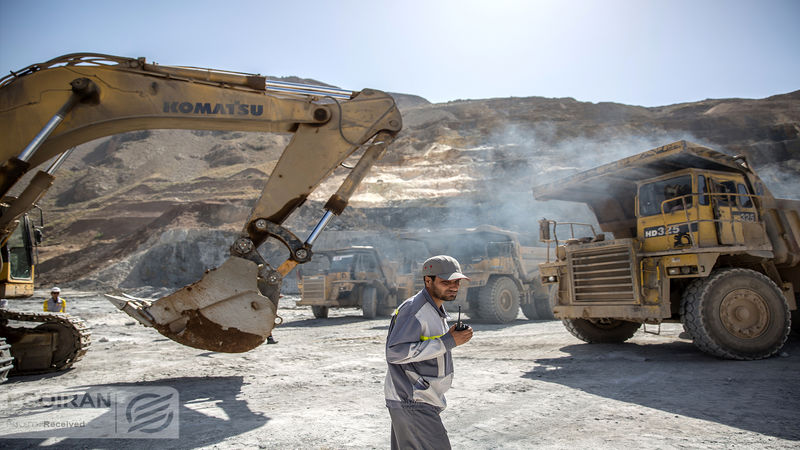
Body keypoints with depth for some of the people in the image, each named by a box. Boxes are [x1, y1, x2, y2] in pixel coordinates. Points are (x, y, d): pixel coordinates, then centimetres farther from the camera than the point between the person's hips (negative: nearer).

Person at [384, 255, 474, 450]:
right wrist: (447, 342, -25)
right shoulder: (413, 309, -19)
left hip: (424, 402, 10)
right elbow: (395, 352, -27)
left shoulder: (437, 310, 14)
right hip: (411, 404, -10)